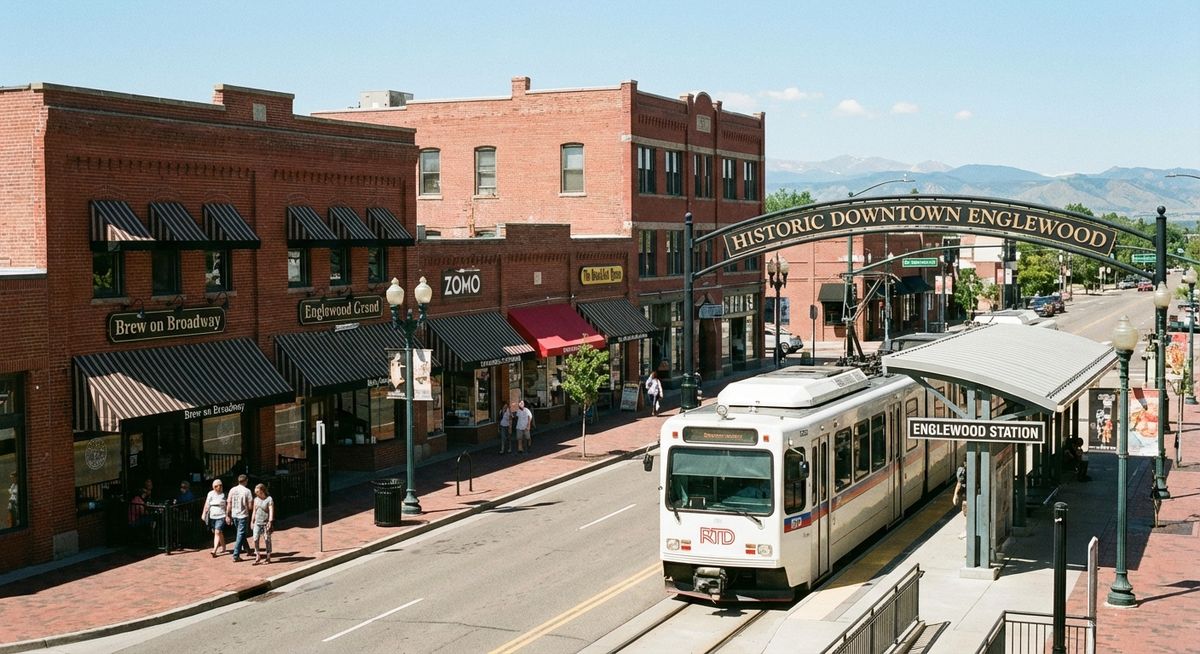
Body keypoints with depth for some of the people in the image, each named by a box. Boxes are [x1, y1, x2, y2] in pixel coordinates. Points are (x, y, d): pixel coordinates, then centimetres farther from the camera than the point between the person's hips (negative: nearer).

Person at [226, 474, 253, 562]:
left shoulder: (232, 490, 1)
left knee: (241, 534, 21)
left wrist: (227, 516, 10)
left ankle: (247, 550, 35)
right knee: (240, 536, -2)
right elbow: (250, 505, -13)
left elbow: (229, 504, 3)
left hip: (234, 515, 5)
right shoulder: (247, 491, -12)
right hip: (243, 516, -5)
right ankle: (236, 556, -6)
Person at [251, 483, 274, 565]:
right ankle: (258, 556, 6)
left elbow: (271, 511, -13)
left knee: (267, 540, 3)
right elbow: (254, 511, 17)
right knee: (255, 539, -4)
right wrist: (252, 521, 15)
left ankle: (268, 557, 11)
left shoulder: (269, 499, -8)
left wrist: (270, 522, -20)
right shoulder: (256, 499, 10)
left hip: (266, 523, -5)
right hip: (257, 523, 5)